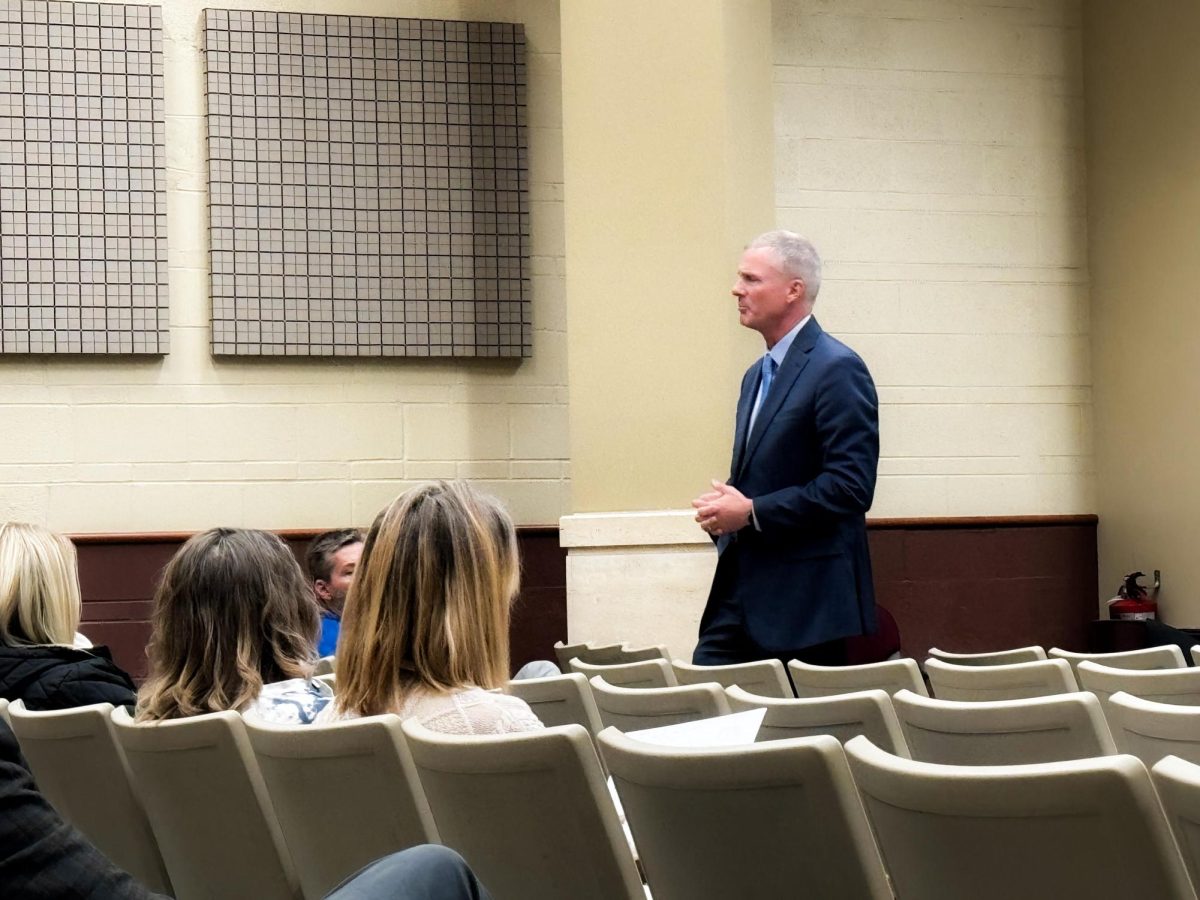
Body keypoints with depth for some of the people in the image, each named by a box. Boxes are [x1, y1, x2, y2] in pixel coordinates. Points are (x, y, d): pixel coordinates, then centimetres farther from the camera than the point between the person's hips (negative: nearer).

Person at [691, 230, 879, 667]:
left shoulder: (837, 369, -11)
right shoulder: (756, 376, 18)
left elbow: (851, 485, -19)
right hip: (741, 593, 8)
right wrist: (723, 508, 3)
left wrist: (751, 513, -17)